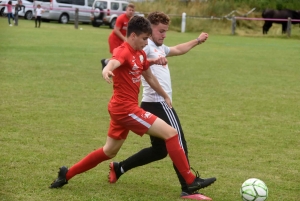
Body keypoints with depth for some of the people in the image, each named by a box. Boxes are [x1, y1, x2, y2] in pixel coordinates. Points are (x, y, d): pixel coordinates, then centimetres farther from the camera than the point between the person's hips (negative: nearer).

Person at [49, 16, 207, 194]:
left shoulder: (140, 54, 10)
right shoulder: (123, 52, -17)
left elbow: (149, 76, 25)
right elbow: (113, 63, -41)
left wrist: (165, 96, 30)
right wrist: (107, 71, -64)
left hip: (123, 108, 10)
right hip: (125, 108, -10)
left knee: (109, 152, 21)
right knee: (170, 133, -11)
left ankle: (67, 174, 28)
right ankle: (190, 180, -8)